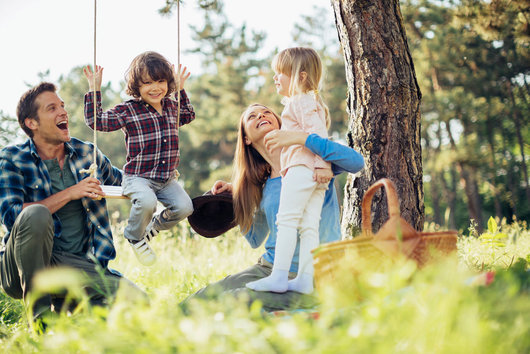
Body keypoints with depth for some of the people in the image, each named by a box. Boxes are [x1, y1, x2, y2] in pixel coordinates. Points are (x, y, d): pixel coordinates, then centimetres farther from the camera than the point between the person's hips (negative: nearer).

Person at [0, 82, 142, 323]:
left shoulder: (87, 153, 11)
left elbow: (118, 181, 31)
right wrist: (68, 194, -15)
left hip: (76, 265, 4)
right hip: (21, 271, -4)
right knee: (36, 214, -35)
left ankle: (62, 306, 9)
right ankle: (39, 316, -22)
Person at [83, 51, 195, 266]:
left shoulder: (171, 107, 12)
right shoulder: (128, 111, -4)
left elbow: (188, 116, 35)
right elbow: (96, 120, -7)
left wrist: (181, 90, 27)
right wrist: (94, 89, -9)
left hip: (167, 179, 5)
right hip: (138, 177, -5)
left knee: (184, 207, -19)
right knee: (147, 202, -36)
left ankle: (153, 227, 15)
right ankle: (134, 236, -1)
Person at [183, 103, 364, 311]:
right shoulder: (262, 185, 13)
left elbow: (357, 162, -22)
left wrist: (301, 137, -24)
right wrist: (235, 198, 10)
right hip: (268, 268, 5)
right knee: (192, 303, -11)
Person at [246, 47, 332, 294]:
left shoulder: (300, 102, -4)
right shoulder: (311, 102, 27)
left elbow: (318, 134, -16)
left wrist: (320, 165, -21)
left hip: (302, 169, -10)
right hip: (317, 175, 10)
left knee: (287, 221, -9)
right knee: (309, 226, 3)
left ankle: (279, 276, -12)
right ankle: (306, 279, 0)